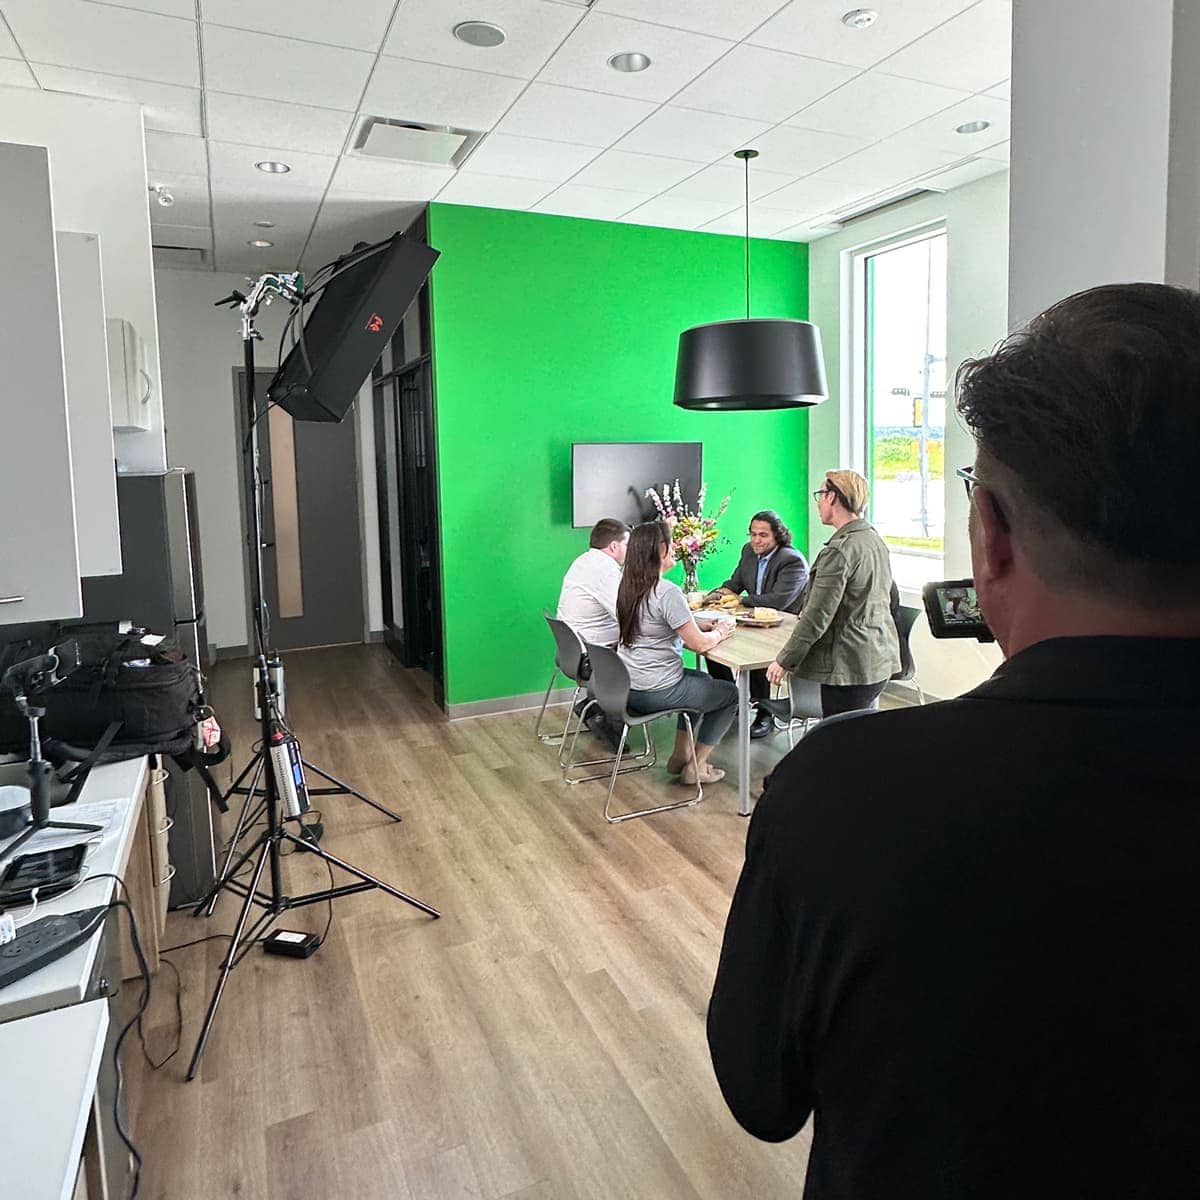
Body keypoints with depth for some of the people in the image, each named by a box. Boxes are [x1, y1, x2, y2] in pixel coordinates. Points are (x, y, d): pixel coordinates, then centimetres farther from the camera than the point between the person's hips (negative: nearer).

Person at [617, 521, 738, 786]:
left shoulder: (629, 586, 4)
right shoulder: (667, 592, -23)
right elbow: (699, 644, -20)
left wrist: (703, 626, 7)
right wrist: (719, 633, 1)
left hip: (628, 688, 8)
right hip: (656, 693, -8)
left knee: (703, 679, 31)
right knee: (731, 694, 13)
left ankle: (680, 755, 33)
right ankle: (696, 767, 18)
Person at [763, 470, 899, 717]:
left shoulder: (839, 550, -19)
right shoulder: (876, 540, 10)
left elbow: (817, 616, -19)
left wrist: (784, 661, -10)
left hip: (850, 667, -10)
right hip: (880, 661, 10)